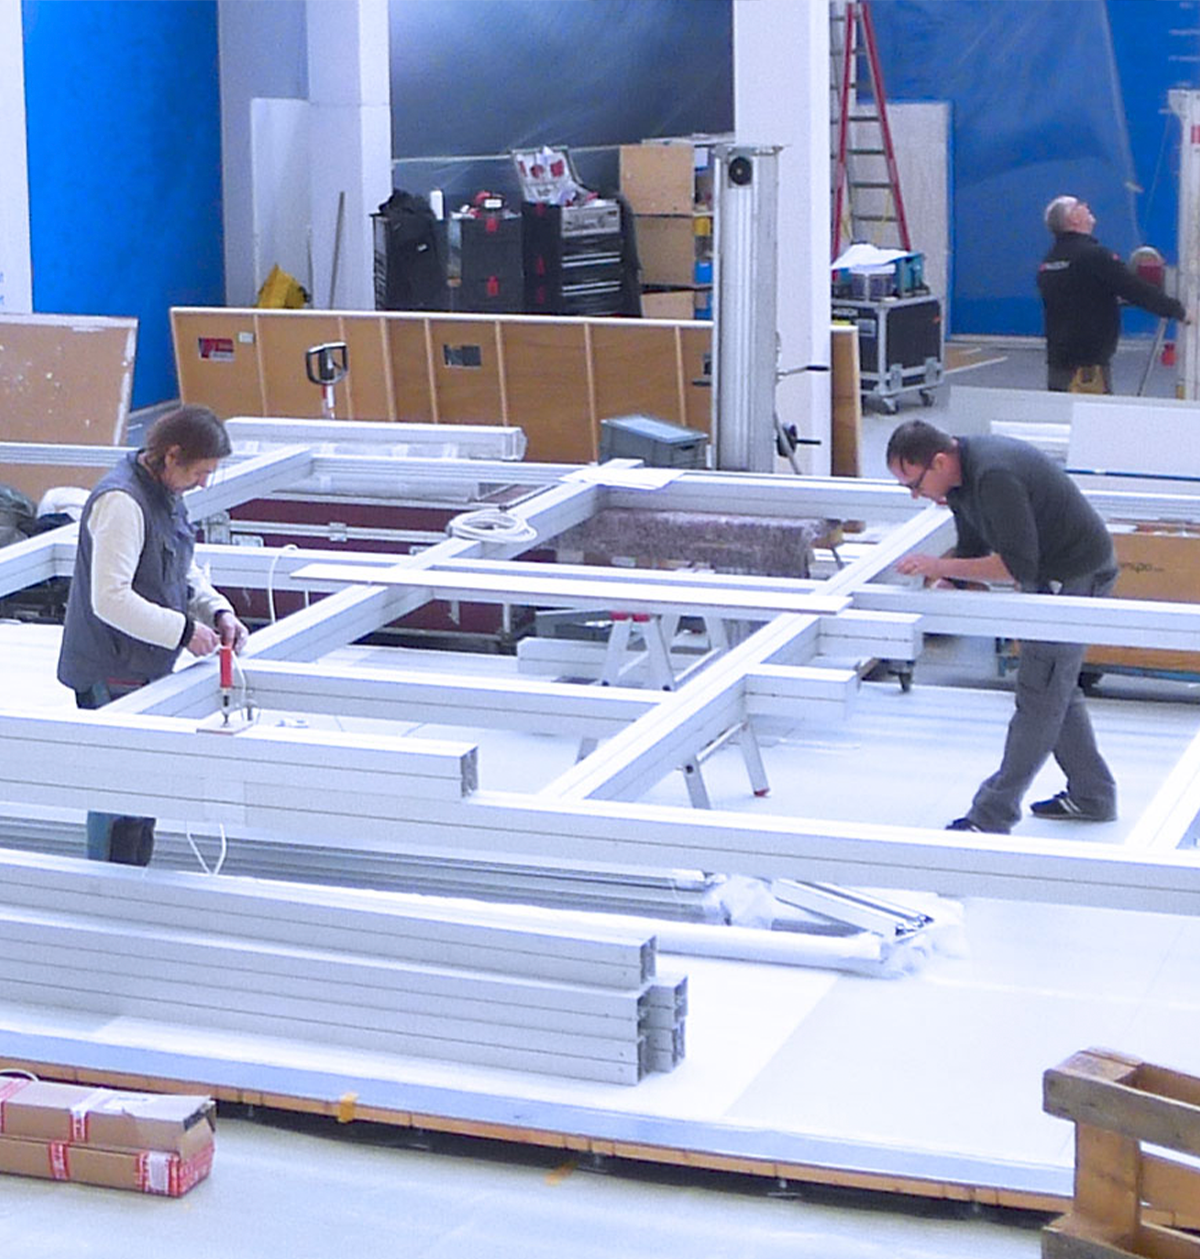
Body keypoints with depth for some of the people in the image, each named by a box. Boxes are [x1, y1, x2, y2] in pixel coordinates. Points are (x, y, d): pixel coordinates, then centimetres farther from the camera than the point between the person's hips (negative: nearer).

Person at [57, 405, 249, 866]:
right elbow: (109, 599, -28)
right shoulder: (121, 502, -23)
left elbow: (185, 572, 21)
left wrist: (218, 611, 3)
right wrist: (185, 629, -24)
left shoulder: (167, 494, 9)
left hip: (147, 669, 10)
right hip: (112, 676, -10)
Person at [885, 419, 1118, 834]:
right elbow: (973, 549, 11)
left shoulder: (995, 476, -31)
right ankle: (1092, 796, 30)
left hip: (1077, 576, -10)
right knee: (1056, 689, 18)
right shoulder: (961, 472, 0)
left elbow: (1018, 566, -31)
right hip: (1053, 574, 10)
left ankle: (991, 817, -4)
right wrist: (940, 583, -2)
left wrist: (941, 565, -29)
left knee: (1039, 697, -7)